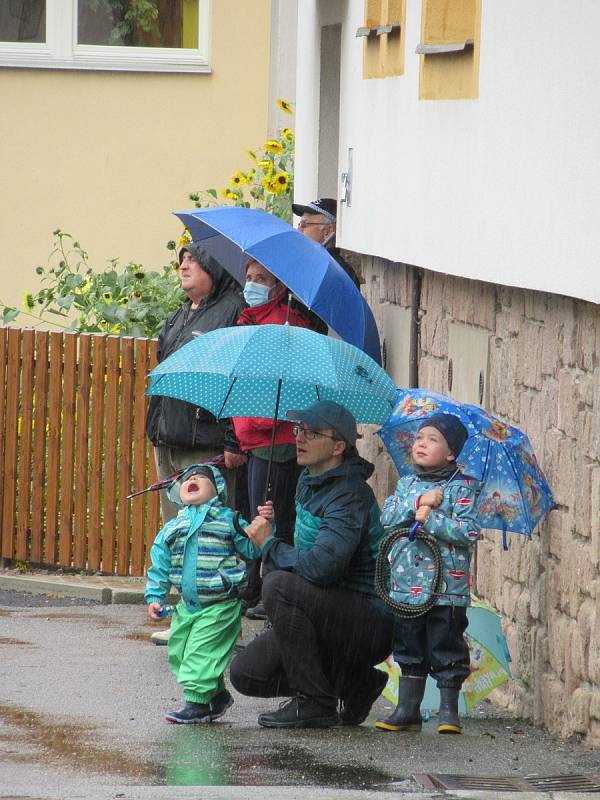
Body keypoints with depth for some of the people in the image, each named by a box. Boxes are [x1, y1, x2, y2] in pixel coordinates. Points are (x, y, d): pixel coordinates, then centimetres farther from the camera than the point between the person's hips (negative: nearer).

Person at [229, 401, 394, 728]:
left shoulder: (351, 496, -21)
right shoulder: (309, 481, 9)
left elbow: (320, 566, -34)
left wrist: (269, 545, -17)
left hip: (370, 625, -9)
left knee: (279, 585, -30)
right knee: (245, 674, 1)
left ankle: (315, 703, -19)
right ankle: (354, 684, 14)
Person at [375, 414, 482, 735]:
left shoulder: (462, 487, -4)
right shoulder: (407, 484, 12)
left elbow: (469, 531, -14)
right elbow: (387, 515, -1)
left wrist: (430, 519, -18)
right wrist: (418, 502, -14)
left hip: (446, 585, -5)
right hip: (406, 584, 5)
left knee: (446, 650, 0)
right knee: (409, 649, 11)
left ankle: (448, 711, 8)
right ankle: (408, 710, 19)